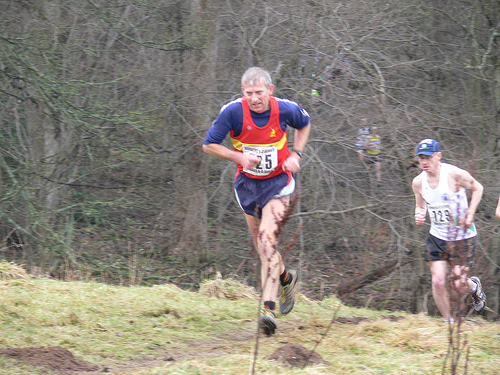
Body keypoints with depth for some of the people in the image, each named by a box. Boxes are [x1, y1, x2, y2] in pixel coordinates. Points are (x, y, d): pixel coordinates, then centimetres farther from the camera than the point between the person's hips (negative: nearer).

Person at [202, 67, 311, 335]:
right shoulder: (233, 111, -18)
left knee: (267, 237, -21)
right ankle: (286, 279, 44)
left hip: (278, 180, -2)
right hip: (247, 183, 3)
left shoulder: (285, 109, -14)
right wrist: (239, 157, -22)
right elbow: (209, 145, -9)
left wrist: (296, 154, -4)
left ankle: (269, 308, -27)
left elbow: (304, 124, 10)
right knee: (261, 246, 12)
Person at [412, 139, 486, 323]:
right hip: (437, 237, 3)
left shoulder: (455, 174, -19)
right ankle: (448, 322, 12)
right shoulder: (418, 182, -5)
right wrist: (419, 215, -12)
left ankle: (474, 286, 37)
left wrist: (470, 214, -11)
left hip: (463, 236, -3)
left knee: (459, 284, -1)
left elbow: (477, 188, -2)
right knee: (438, 282, -8)